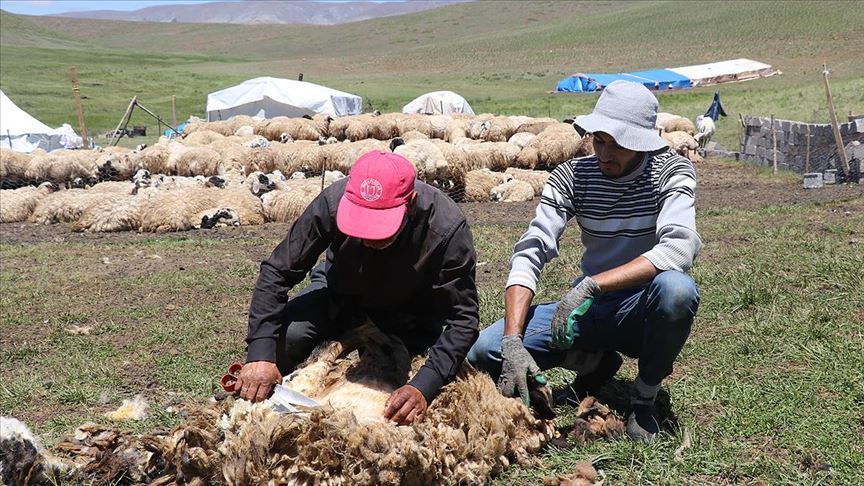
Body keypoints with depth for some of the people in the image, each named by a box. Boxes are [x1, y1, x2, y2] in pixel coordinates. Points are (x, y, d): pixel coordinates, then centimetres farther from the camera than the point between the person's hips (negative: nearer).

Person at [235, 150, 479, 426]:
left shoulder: (447, 228, -35)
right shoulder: (333, 203, -32)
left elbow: (463, 319, -29)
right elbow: (277, 272, -23)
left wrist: (424, 387, -43)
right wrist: (260, 354, -34)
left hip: (409, 318, -1)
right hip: (340, 297, 1)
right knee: (286, 334, -27)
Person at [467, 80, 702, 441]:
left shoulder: (671, 171, -12)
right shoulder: (572, 176, -5)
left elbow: (679, 248, -29)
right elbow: (528, 255, -13)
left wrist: (591, 285, -36)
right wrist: (513, 341, -27)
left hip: (643, 311, -2)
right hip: (590, 308, 3)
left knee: (676, 288, -39)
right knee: (484, 351, -16)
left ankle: (644, 401, -11)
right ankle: (597, 362, 8)